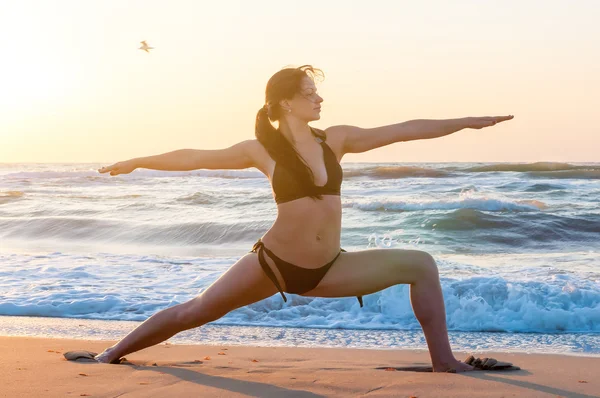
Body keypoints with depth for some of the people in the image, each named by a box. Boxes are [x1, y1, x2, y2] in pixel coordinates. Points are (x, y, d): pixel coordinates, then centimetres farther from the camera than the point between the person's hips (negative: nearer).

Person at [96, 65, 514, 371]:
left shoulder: (336, 139, 3)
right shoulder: (262, 149, -6)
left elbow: (405, 130, 4)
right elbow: (194, 157, 2)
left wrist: (470, 121, 6)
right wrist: (136, 162, 6)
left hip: (328, 268, 4)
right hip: (273, 262, -4)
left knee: (421, 264, -1)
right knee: (194, 312, -2)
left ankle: (444, 363, 5)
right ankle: (114, 353, 19)